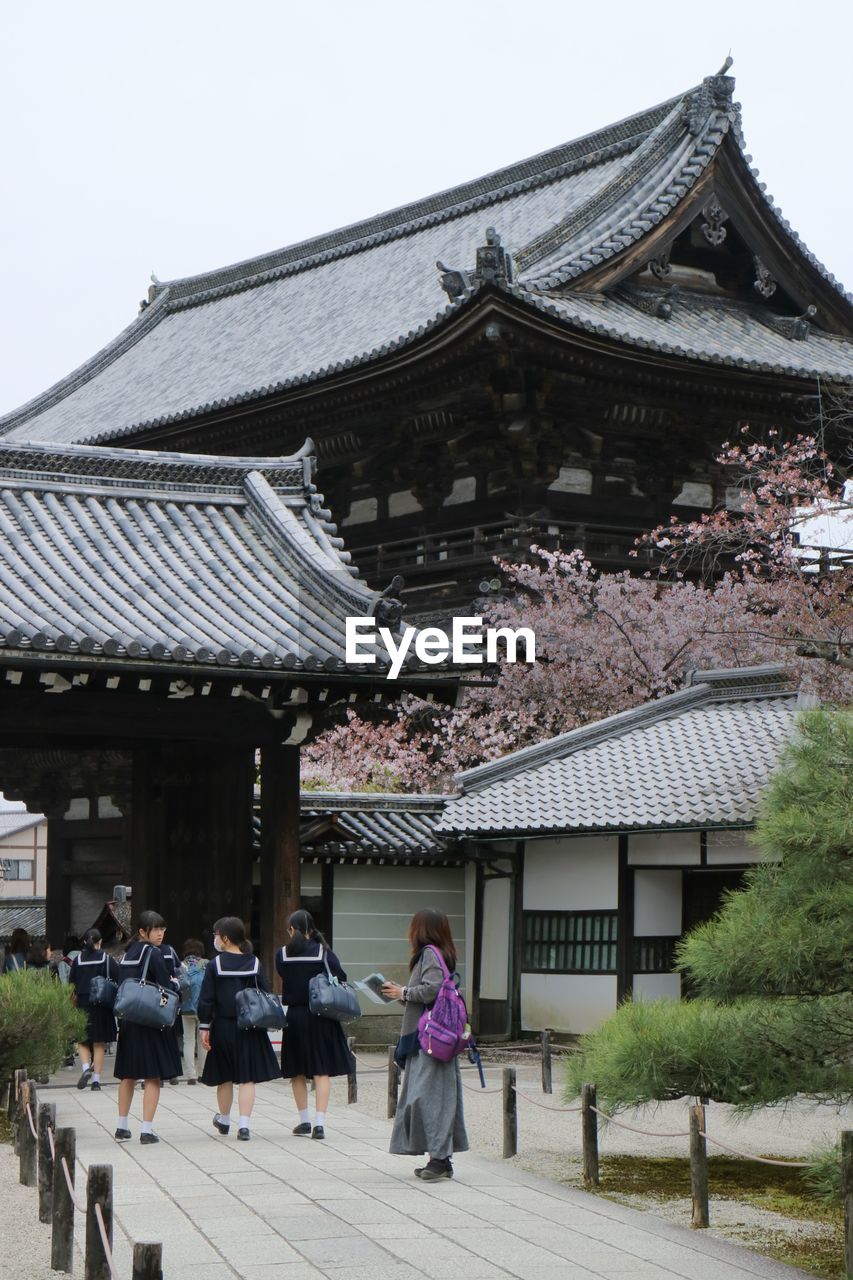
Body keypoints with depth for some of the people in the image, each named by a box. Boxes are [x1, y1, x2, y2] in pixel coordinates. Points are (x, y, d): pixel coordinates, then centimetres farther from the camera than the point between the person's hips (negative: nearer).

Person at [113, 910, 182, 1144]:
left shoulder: (127, 954, 12)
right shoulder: (153, 953, -11)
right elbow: (166, 987, -14)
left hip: (127, 1020, 7)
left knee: (128, 1075, 16)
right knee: (153, 1077, -2)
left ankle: (122, 1127, 20)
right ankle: (146, 1130, -6)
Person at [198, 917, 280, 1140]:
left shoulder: (215, 965, -7)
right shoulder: (254, 964, -1)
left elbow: (206, 1000, -8)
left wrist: (204, 1027, -2)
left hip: (223, 1028, 0)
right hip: (249, 1028, 0)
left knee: (224, 1077, 15)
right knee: (247, 1077, 1)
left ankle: (224, 1120, 32)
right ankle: (244, 1124, -8)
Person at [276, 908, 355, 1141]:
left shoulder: (282, 955, -1)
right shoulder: (323, 951, -5)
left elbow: (284, 981, 8)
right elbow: (341, 979, -8)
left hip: (294, 1017, 1)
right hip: (320, 1017, -1)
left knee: (298, 1072, 14)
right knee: (322, 1071, 0)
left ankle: (305, 1121, 18)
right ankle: (319, 1123, -8)